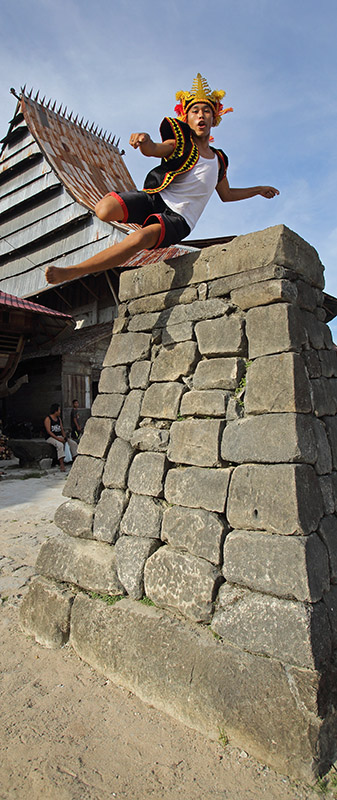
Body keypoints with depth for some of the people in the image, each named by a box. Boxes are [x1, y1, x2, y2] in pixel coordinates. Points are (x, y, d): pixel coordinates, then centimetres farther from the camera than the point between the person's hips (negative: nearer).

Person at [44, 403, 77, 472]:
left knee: (73, 443, -11)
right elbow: (49, 431, -15)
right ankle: (61, 464, -42)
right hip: (51, 437, -7)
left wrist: (64, 437, -5)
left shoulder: (59, 418, 17)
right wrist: (58, 438, -23)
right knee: (60, 445, -38)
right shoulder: (48, 418, -6)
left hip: (60, 437, 7)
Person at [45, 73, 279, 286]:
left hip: (178, 219, 1)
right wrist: (145, 140, -38)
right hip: (156, 199, 0)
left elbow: (226, 195, 34)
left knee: (142, 238, -37)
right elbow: (152, 150, -14)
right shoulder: (181, 144, 7)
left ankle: (71, 272, -31)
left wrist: (258, 190, 32)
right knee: (103, 211, -32)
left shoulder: (219, 161, 19)